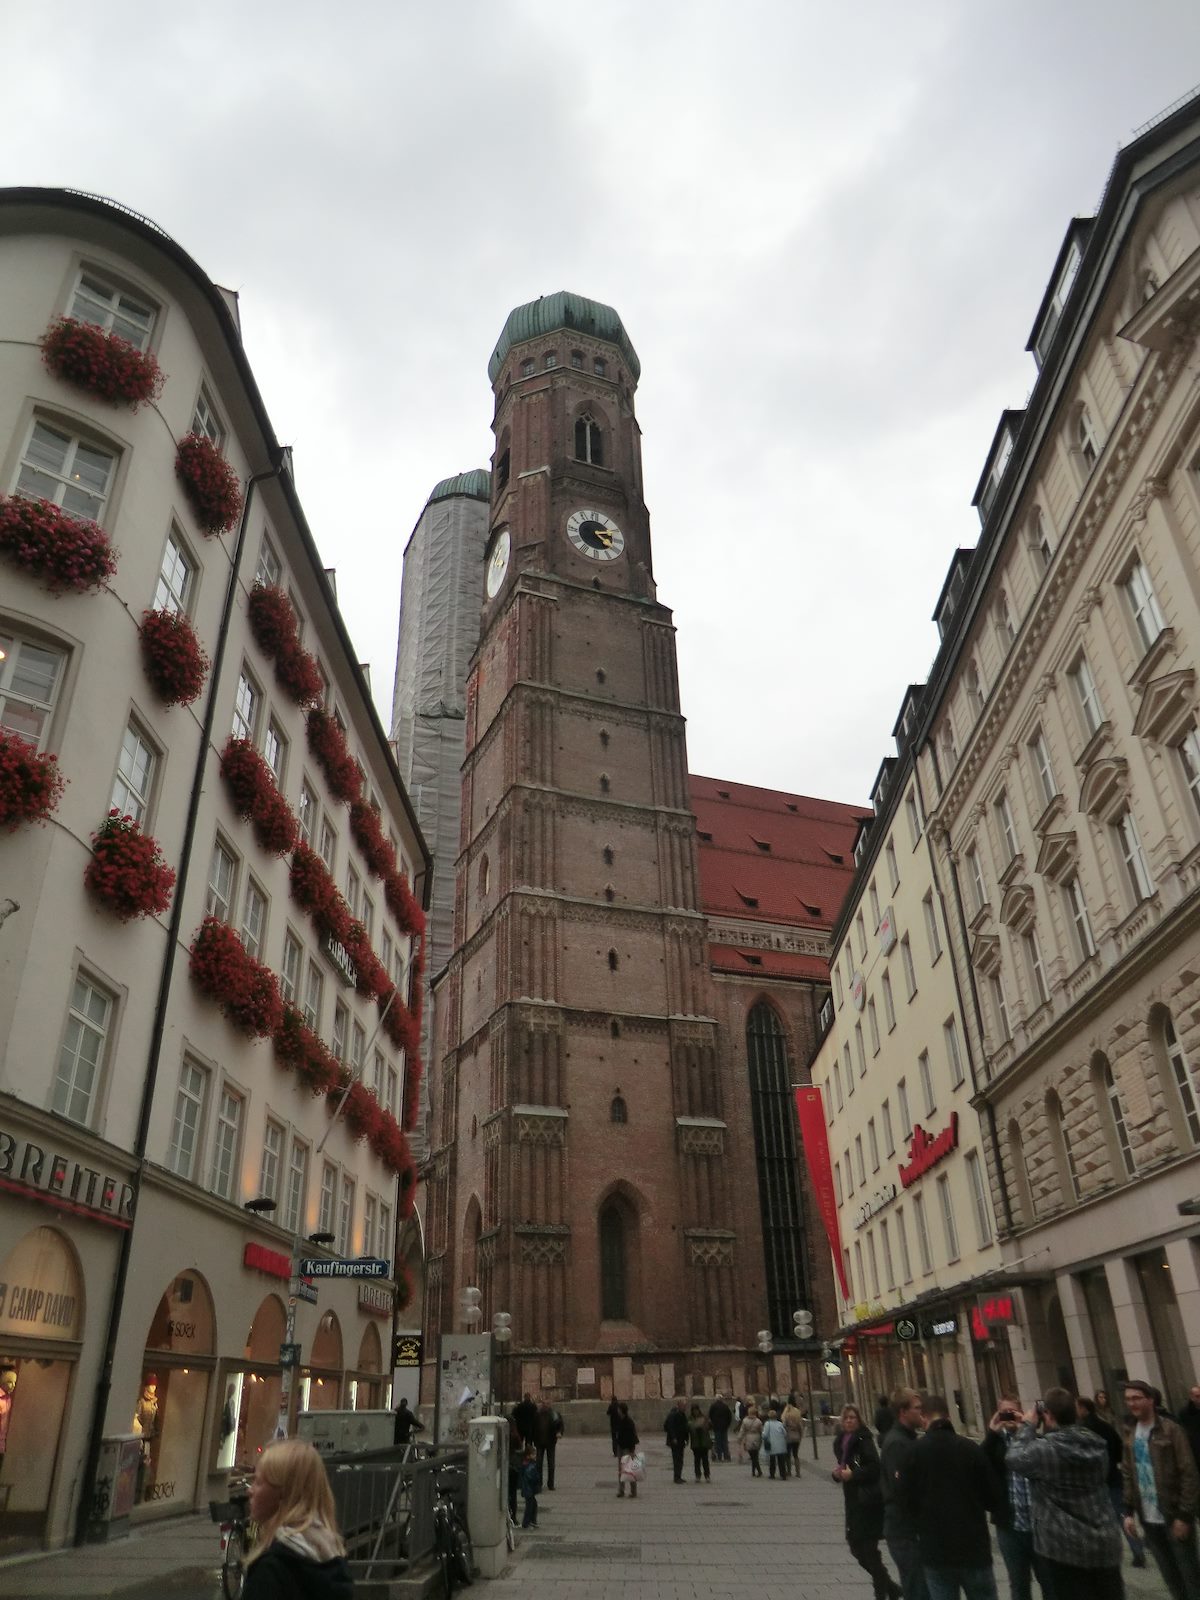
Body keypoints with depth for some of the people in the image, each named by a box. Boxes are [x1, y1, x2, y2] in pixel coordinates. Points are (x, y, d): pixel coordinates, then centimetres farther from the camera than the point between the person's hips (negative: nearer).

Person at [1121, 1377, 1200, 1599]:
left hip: (1174, 1516, -5)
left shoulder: (1171, 1430, -10)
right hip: (1149, 1519, 5)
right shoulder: (1131, 1436, 8)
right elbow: (1127, 1476, 11)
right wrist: (1129, 1511, 3)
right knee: (1170, 1576, 13)